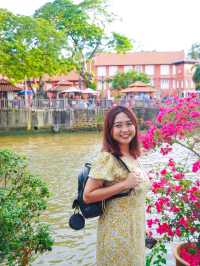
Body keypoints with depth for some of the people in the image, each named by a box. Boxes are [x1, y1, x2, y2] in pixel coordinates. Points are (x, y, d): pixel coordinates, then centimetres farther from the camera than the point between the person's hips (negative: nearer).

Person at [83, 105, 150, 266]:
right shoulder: (107, 158, -20)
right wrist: (124, 184, -25)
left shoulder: (133, 156, 3)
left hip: (135, 229, 7)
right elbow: (88, 196, -22)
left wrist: (142, 226, 16)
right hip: (117, 231, -7)